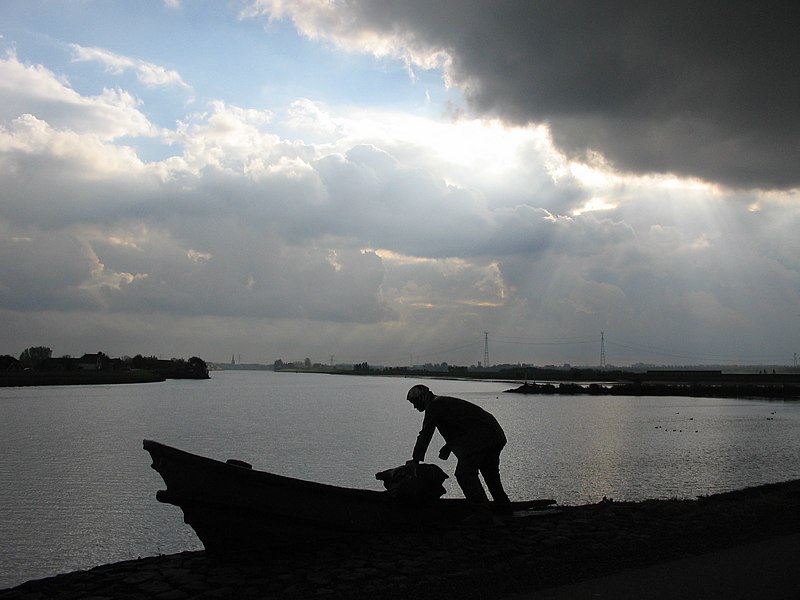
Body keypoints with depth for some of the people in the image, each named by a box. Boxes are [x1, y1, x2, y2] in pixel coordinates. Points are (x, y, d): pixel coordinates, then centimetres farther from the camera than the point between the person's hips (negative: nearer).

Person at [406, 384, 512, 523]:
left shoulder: (434, 406, -5)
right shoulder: (444, 402, 25)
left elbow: (425, 434, -7)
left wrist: (416, 459, -1)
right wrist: (447, 448, 24)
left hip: (479, 437, -10)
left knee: (464, 474, -9)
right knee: (490, 473, 24)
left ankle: (482, 513, -14)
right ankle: (503, 507, 35)